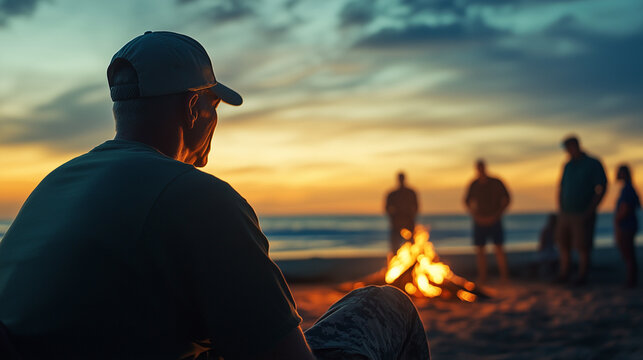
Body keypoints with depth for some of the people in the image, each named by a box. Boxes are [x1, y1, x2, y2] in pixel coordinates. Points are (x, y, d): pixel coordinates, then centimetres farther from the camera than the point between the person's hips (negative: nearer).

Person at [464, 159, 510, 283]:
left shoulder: (496, 183, -3)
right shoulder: (474, 185, 4)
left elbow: (506, 200, 0)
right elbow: (467, 202, 13)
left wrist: (496, 215, -10)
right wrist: (475, 216, -2)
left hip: (494, 221, -2)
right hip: (480, 222, 2)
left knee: (499, 248, -7)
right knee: (480, 249, 0)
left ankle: (504, 276, -1)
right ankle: (482, 278, 6)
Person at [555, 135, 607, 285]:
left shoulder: (593, 164, -4)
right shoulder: (568, 166, 13)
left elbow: (601, 189, -8)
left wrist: (590, 211, -12)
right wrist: (560, 209, 7)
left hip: (582, 215, -6)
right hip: (566, 214, 6)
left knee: (582, 247, -3)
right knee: (563, 244, 5)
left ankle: (582, 276, 7)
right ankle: (564, 274, 15)